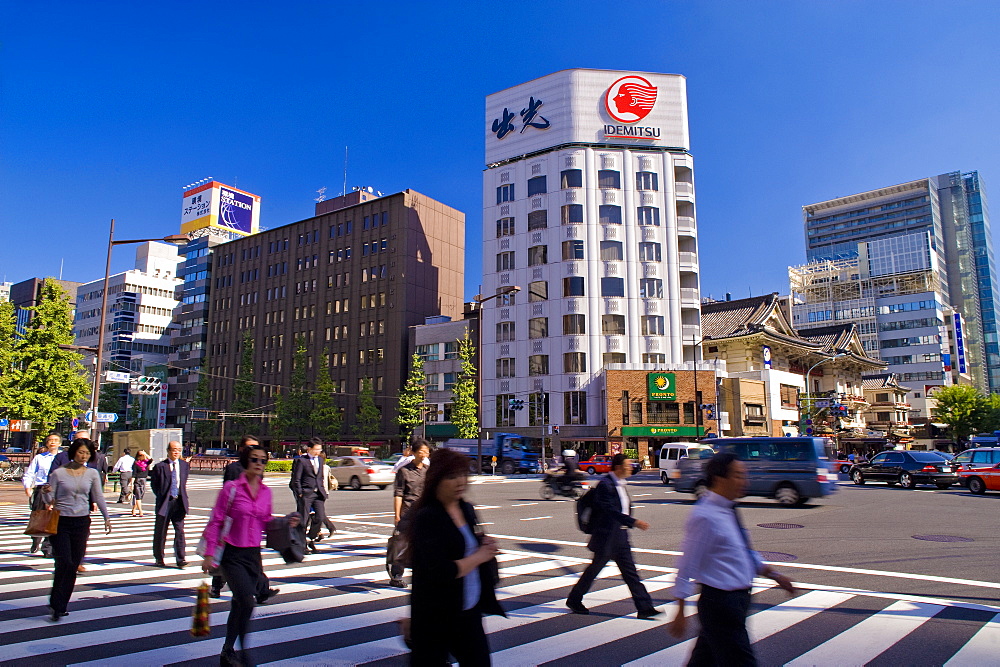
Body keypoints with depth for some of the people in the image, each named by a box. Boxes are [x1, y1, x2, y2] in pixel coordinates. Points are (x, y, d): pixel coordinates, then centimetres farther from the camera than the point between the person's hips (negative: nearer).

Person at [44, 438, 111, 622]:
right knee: (65, 562, -11)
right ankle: (55, 604, 5)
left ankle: (61, 606, 17)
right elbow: (50, 498, 3)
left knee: (74, 565, 5)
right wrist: (48, 497, -19)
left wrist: (106, 517, -2)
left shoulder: (92, 474, 6)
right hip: (61, 522, -3)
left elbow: (98, 497, 5)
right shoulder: (58, 473, -1)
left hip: (82, 522, 3)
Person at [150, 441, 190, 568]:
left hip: (179, 502, 2)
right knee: (160, 532, 10)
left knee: (180, 531, -3)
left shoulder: (184, 465, 7)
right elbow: (154, 483, 3)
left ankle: (180, 559, -2)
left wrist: (182, 496, 11)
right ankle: (159, 558, 25)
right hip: (164, 503, -2)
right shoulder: (160, 466, -4)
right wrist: (161, 496, 0)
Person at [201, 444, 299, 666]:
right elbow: (215, 522, -7)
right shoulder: (231, 488, -10)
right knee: (248, 601, -15)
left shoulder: (266, 491, 5)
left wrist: (285, 523, -5)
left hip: (253, 554, 5)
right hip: (232, 554, -5)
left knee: (240, 604, 12)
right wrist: (209, 554, -9)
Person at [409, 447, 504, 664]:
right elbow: (440, 571, -26)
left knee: (479, 660, 9)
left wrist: (486, 546, -2)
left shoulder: (467, 510, 5)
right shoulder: (426, 518, -18)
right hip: (435, 617, -6)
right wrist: (478, 557, -13)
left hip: (470, 610, 7)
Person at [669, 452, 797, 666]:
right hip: (720, 602, -9)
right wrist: (681, 612, -16)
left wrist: (774, 575, 13)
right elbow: (687, 565, -19)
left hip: (737, 600, 9)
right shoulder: (705, 517, -21)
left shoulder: (728, 510, 7)